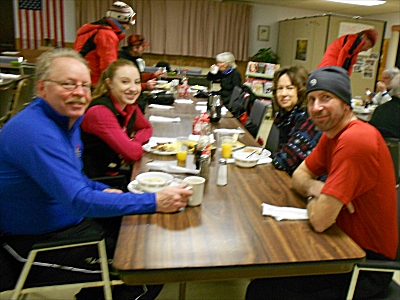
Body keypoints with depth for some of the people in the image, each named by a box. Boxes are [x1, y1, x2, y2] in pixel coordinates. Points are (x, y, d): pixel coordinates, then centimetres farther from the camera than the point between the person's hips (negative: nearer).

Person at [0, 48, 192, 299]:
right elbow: (78, 201, -33)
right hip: (40, 241, -9)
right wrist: (155, 202, -32)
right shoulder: (35, 132, -28)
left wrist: (103, 191, -3)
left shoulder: (68, 119, 3)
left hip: (71, 220, 9)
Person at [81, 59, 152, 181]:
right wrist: (137, 142, -4)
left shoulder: (131, 106, 1)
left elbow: (147, 128, 18)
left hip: (116, 172, 7)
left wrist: (134, 141, -4)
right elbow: (133, 153, -28)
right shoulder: (100, 112, -22)